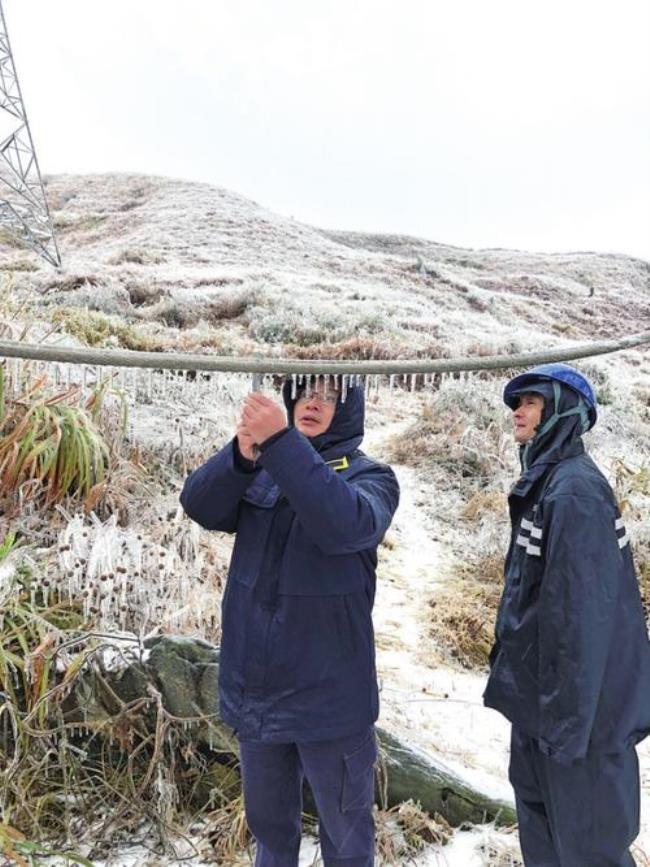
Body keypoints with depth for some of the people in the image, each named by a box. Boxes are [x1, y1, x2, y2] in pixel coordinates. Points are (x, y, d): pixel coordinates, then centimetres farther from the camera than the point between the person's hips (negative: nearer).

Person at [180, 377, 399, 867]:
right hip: (254, 689, 4)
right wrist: (241, 455, -33)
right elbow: (201, 506, -14)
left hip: (327, 693, -4)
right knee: (268, 824, 25)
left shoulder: (370, 476, -9)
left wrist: (281, 441, -37)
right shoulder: (261, 470, 3)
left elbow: (346, 525, -31)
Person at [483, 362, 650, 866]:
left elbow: (582, 609, -24)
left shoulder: (573, 489, -21)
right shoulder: (548, 482, 10)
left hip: (578, 700, -9)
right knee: (541, 821, 22)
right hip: (539, 689, 9)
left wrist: (568, 715, -21)